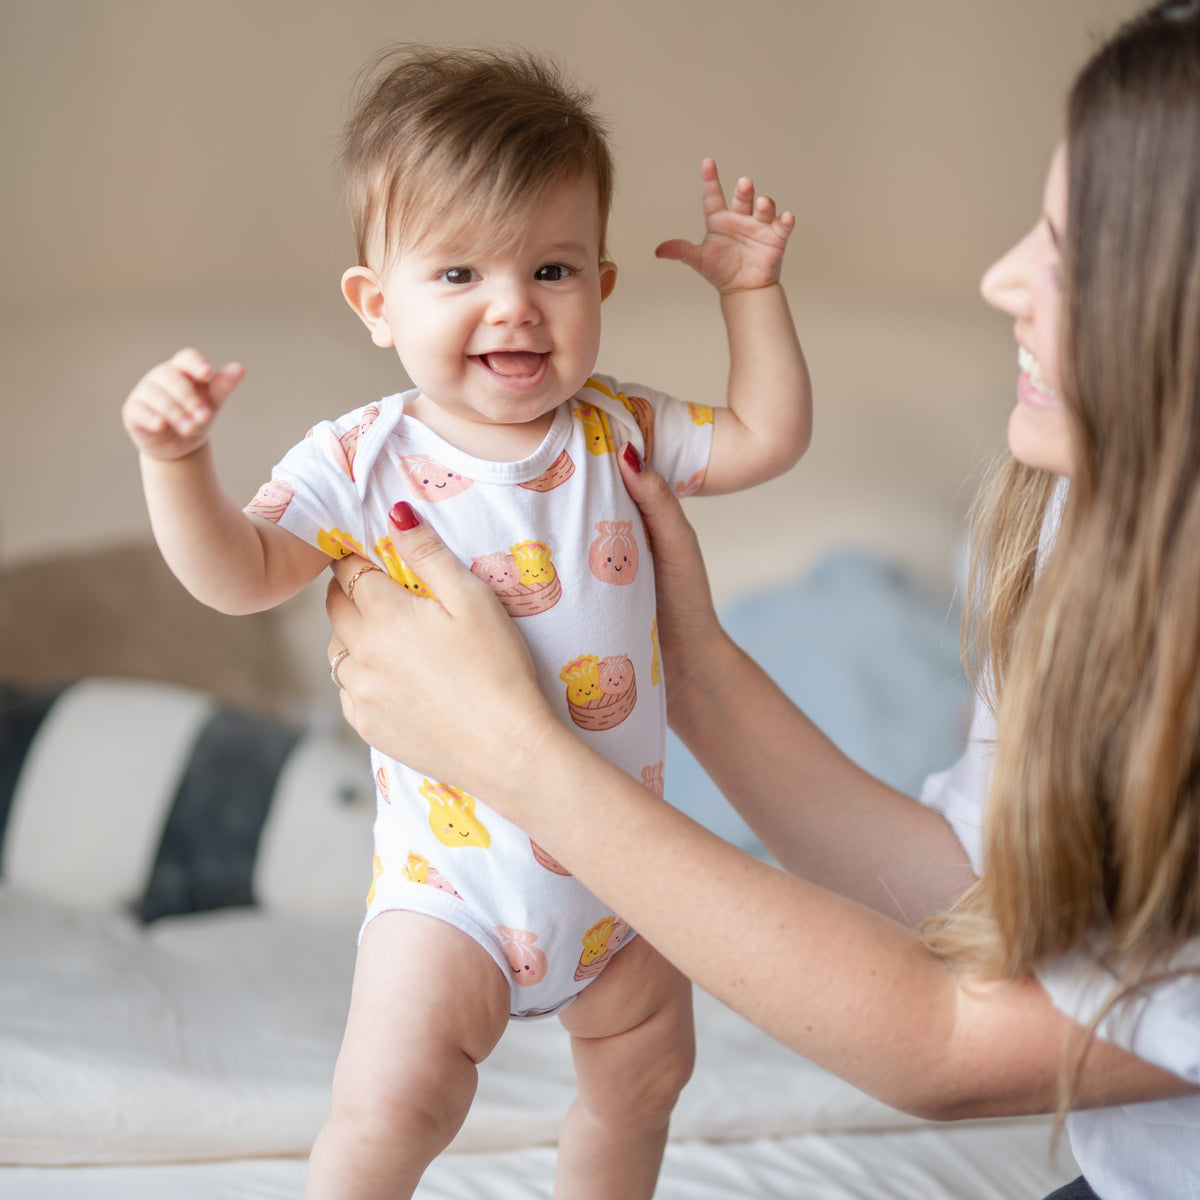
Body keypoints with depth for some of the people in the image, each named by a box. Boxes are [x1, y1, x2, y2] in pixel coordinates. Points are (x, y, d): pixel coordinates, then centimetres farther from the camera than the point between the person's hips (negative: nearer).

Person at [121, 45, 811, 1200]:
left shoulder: (617, 430, -3)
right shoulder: (360, 464, -14)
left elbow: (766, 436, 5)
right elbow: (238, 575, -15)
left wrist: (751, 290, -2)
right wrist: (175, 462, -31)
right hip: (457, 869, -4)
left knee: (641, 1077, 21)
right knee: (393, 1103, -17)